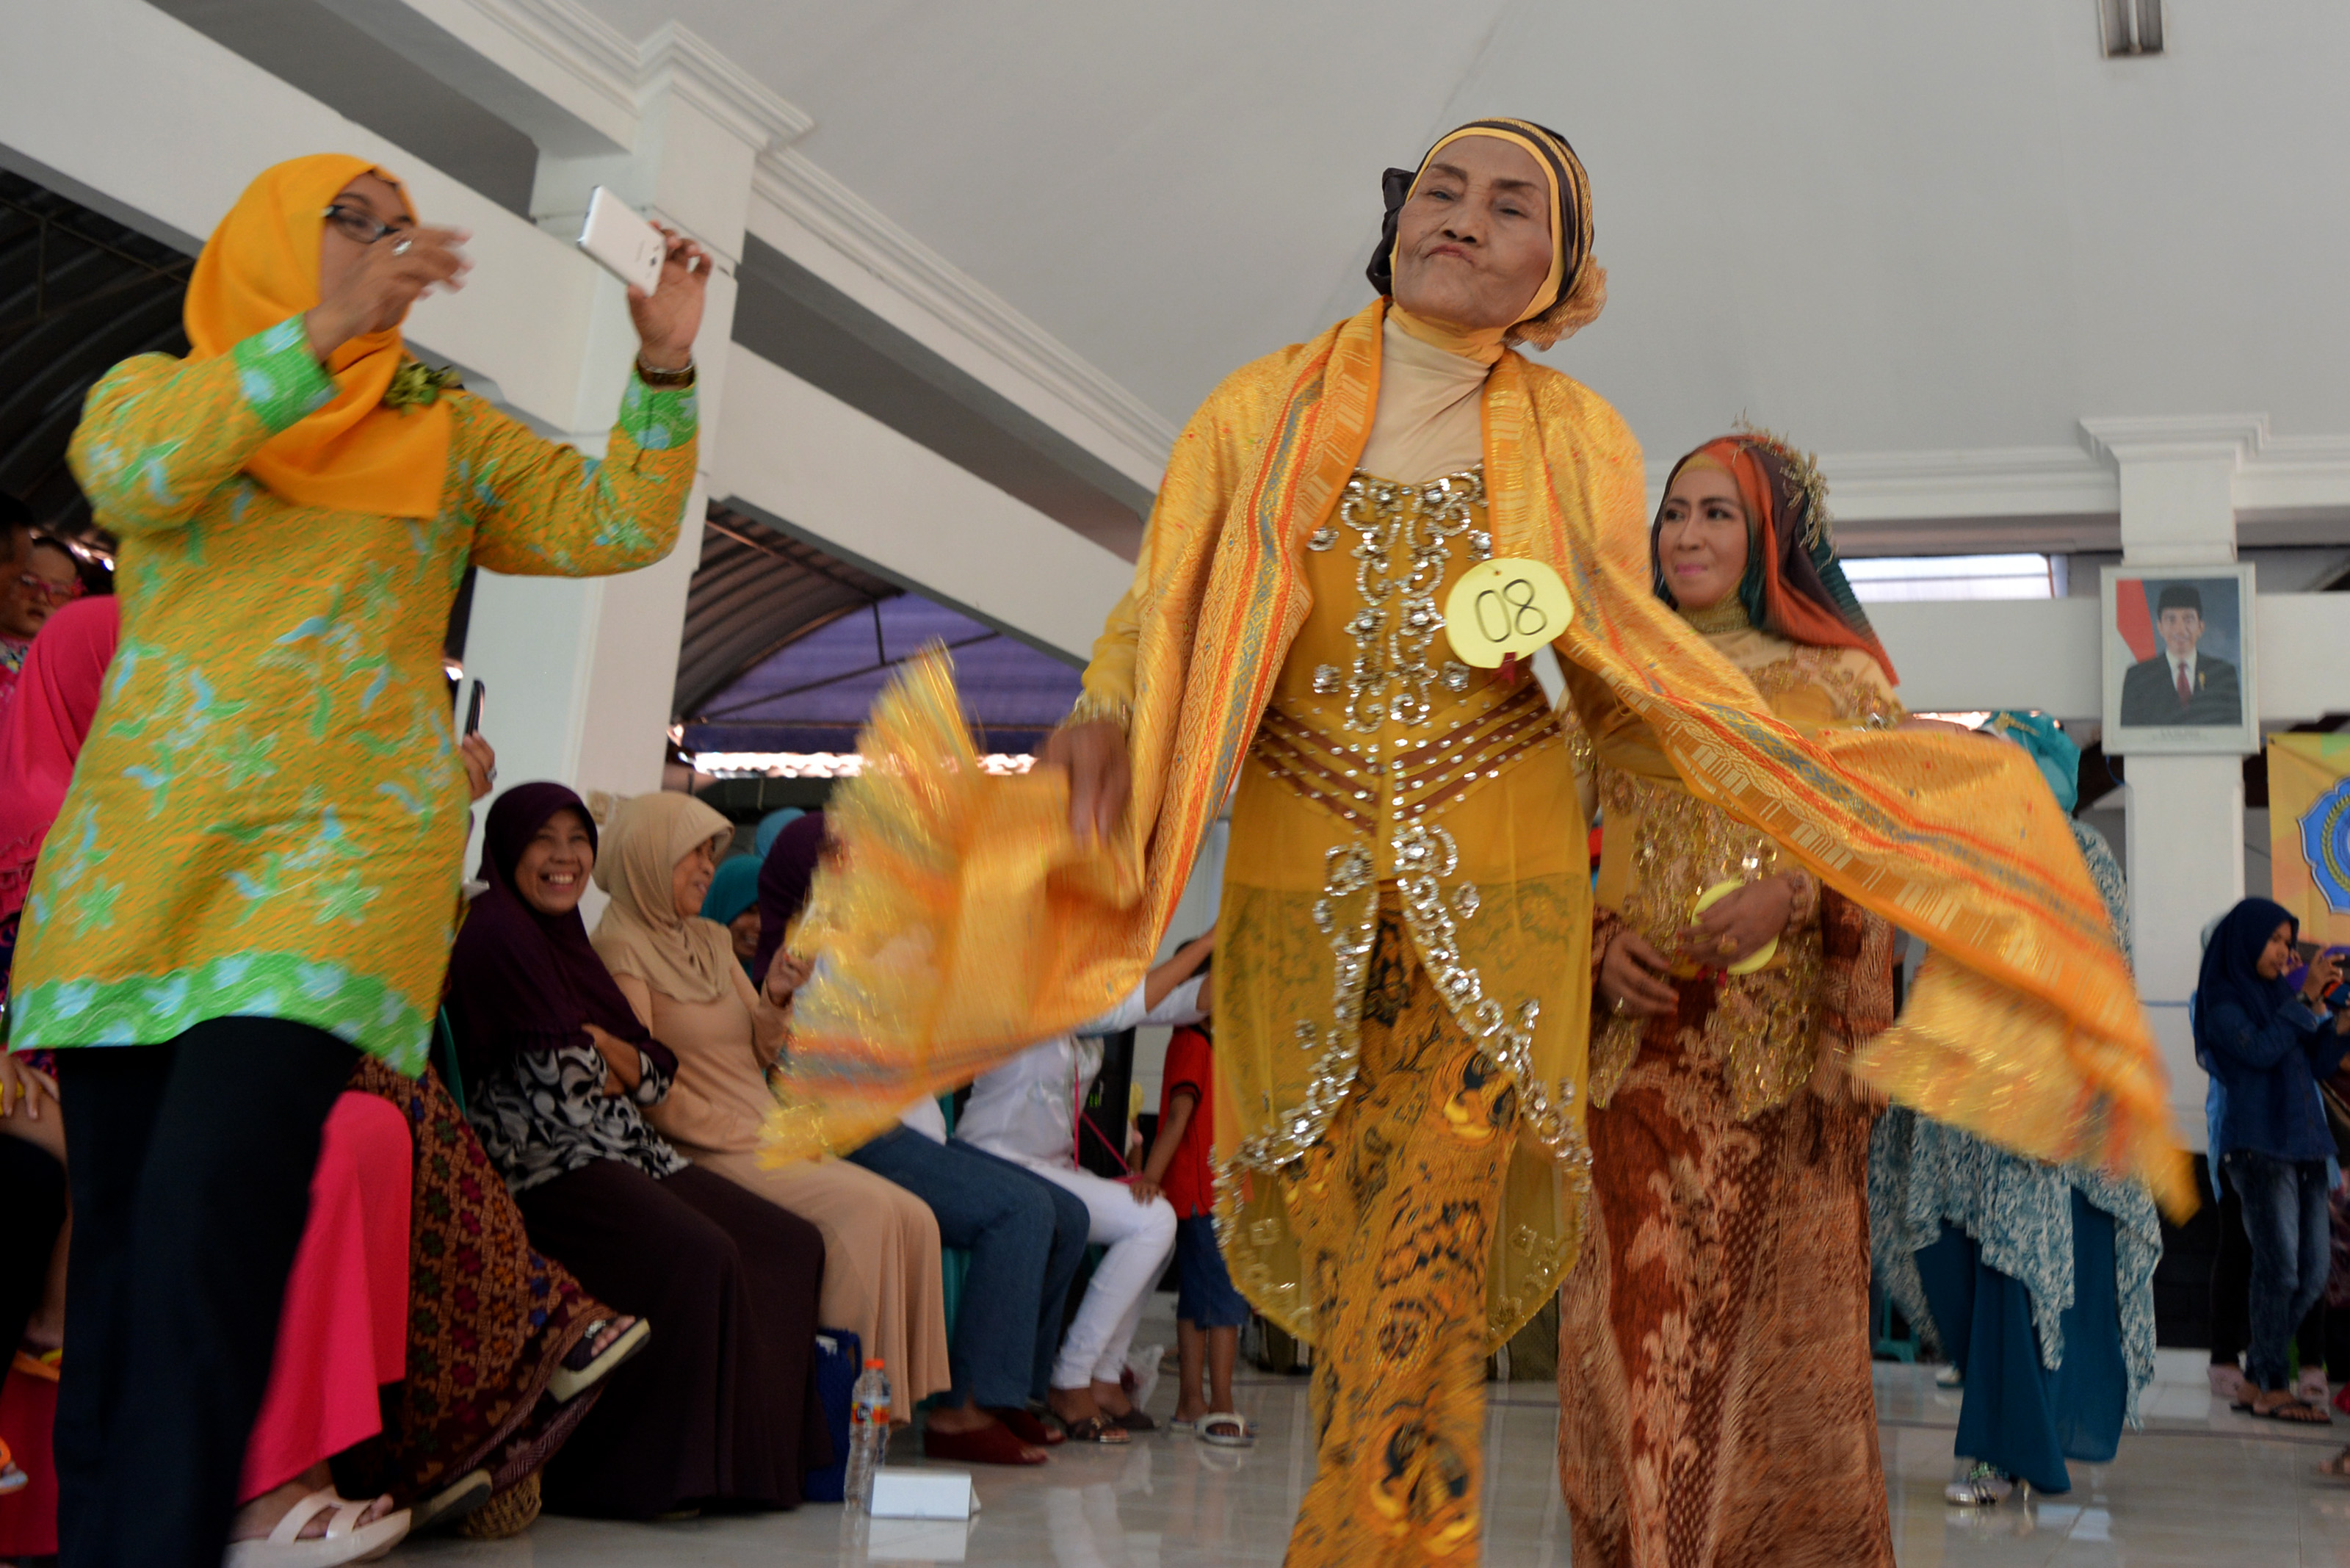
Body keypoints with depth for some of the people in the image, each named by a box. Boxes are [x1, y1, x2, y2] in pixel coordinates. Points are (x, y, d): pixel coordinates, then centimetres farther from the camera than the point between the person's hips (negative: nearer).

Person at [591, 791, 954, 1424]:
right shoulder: (622, 950, -4)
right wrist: (750, 1139, -14)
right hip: (704, 1156, -8)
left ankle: (902, 1394, -10)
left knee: (913, 1218, -12)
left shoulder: (712, 941, 20)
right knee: (864, 1208, -27)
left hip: (768, 1139, 8)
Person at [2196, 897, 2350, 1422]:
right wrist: (2306, 998, -13)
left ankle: (2259, 1374, 17)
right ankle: (2270, 1389, -1)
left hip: (2304, 1143, 7)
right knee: (2278, 1267, -9)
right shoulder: (2223, 1000, -1)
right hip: (2258, 1144, -7)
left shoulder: (2282, 993, 17)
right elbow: (2259, 1050, -16)